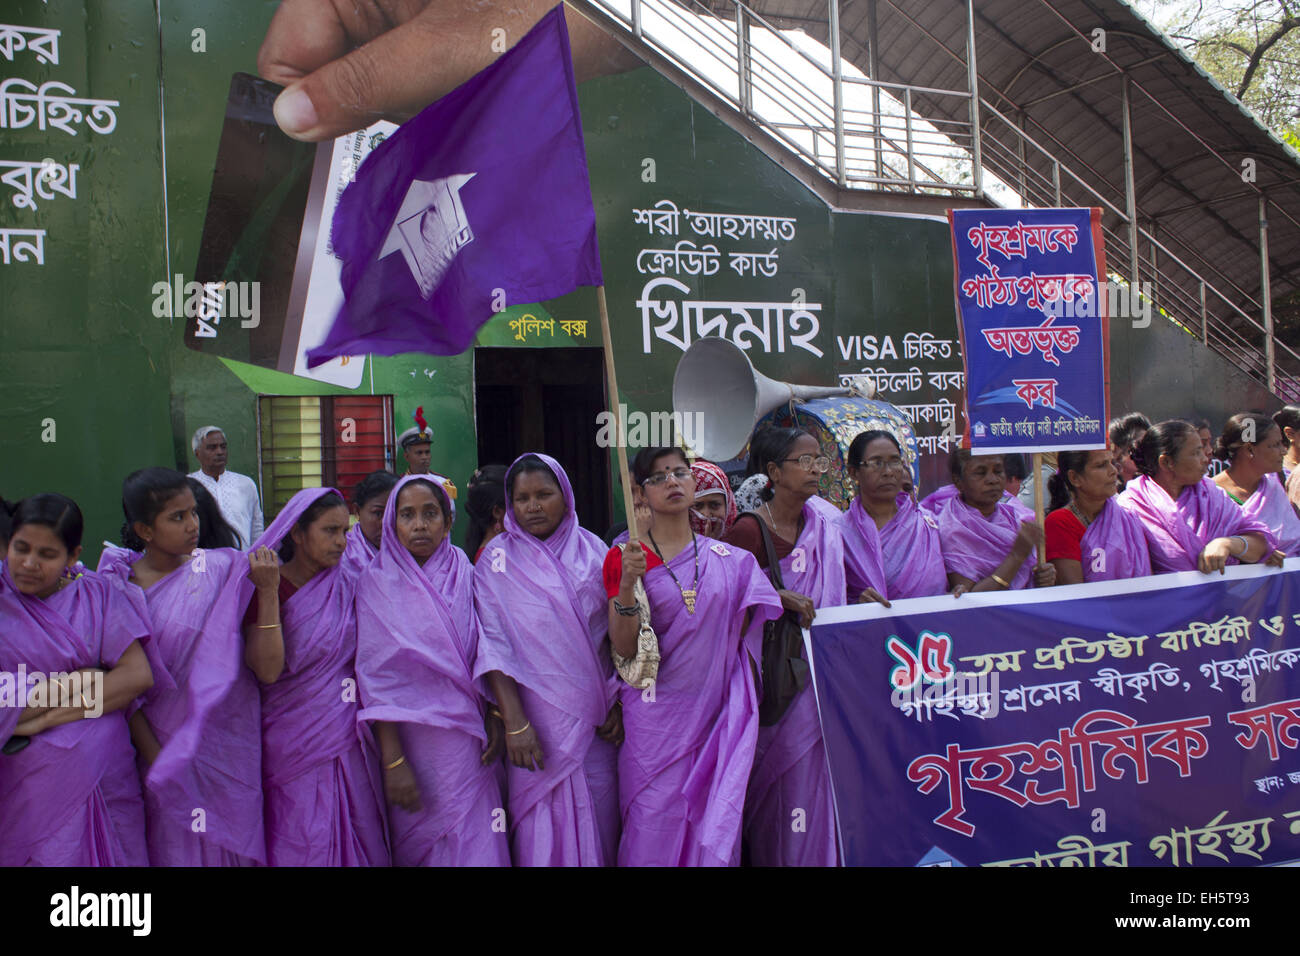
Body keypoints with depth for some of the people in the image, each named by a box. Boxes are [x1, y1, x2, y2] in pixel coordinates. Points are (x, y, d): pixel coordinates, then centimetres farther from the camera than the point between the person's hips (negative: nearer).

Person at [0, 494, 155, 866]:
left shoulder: (95, 593, 2)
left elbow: (139, 675, -8)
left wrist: (48, 718, -13)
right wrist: (72, 682, -14)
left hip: (107, 777, 2)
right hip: (32, 789, -1)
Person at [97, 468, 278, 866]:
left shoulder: (223, 569, -7)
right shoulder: (117, 583, -3)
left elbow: (266, 661, -13)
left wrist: (268, 590, -21)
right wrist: (154, 757, -8)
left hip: (226, 740, -1)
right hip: (161, 742, 1)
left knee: (229, 842, 10)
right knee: (172, 844, 12)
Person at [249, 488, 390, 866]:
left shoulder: (347, 587, 4)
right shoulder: (262, 589, -6)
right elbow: (268, 671, -19)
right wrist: (268, 592, -20)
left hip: (349, 742, 3)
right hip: (295, 746, -3)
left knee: (357, 841, 7)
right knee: (302, 847, 2)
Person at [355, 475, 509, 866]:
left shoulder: (464, 574, 5)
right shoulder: (378, 582, -5)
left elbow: (485, 652, 10)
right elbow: (375, 675, -9)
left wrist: (494, 717, -2)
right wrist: (392, 761, -14)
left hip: (467, 739, 3)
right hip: (413, 740, -3)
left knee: (474, 846, 4)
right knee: (419, 844, 5)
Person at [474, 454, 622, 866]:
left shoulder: (593, 550, 6)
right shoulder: (498, 561, -1)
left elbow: (618, 631, 7)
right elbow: (492, 645, -6)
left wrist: (619, 703, -1)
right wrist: (514, 721, -14)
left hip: (596, 717, 2)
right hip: (537, 720, -2)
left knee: (599, 823, 7)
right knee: (542, 830, 1)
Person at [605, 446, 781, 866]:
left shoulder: (730, 560, 5)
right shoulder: (626, 560, -1)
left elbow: (744, 640, 10)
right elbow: (625, 649, -8)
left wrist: (742, 714, 6)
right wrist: (626, 586, -22)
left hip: (716, 716, 2)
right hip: (656, 719, -2)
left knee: (715, 829, 5)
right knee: (655, 828, 0)